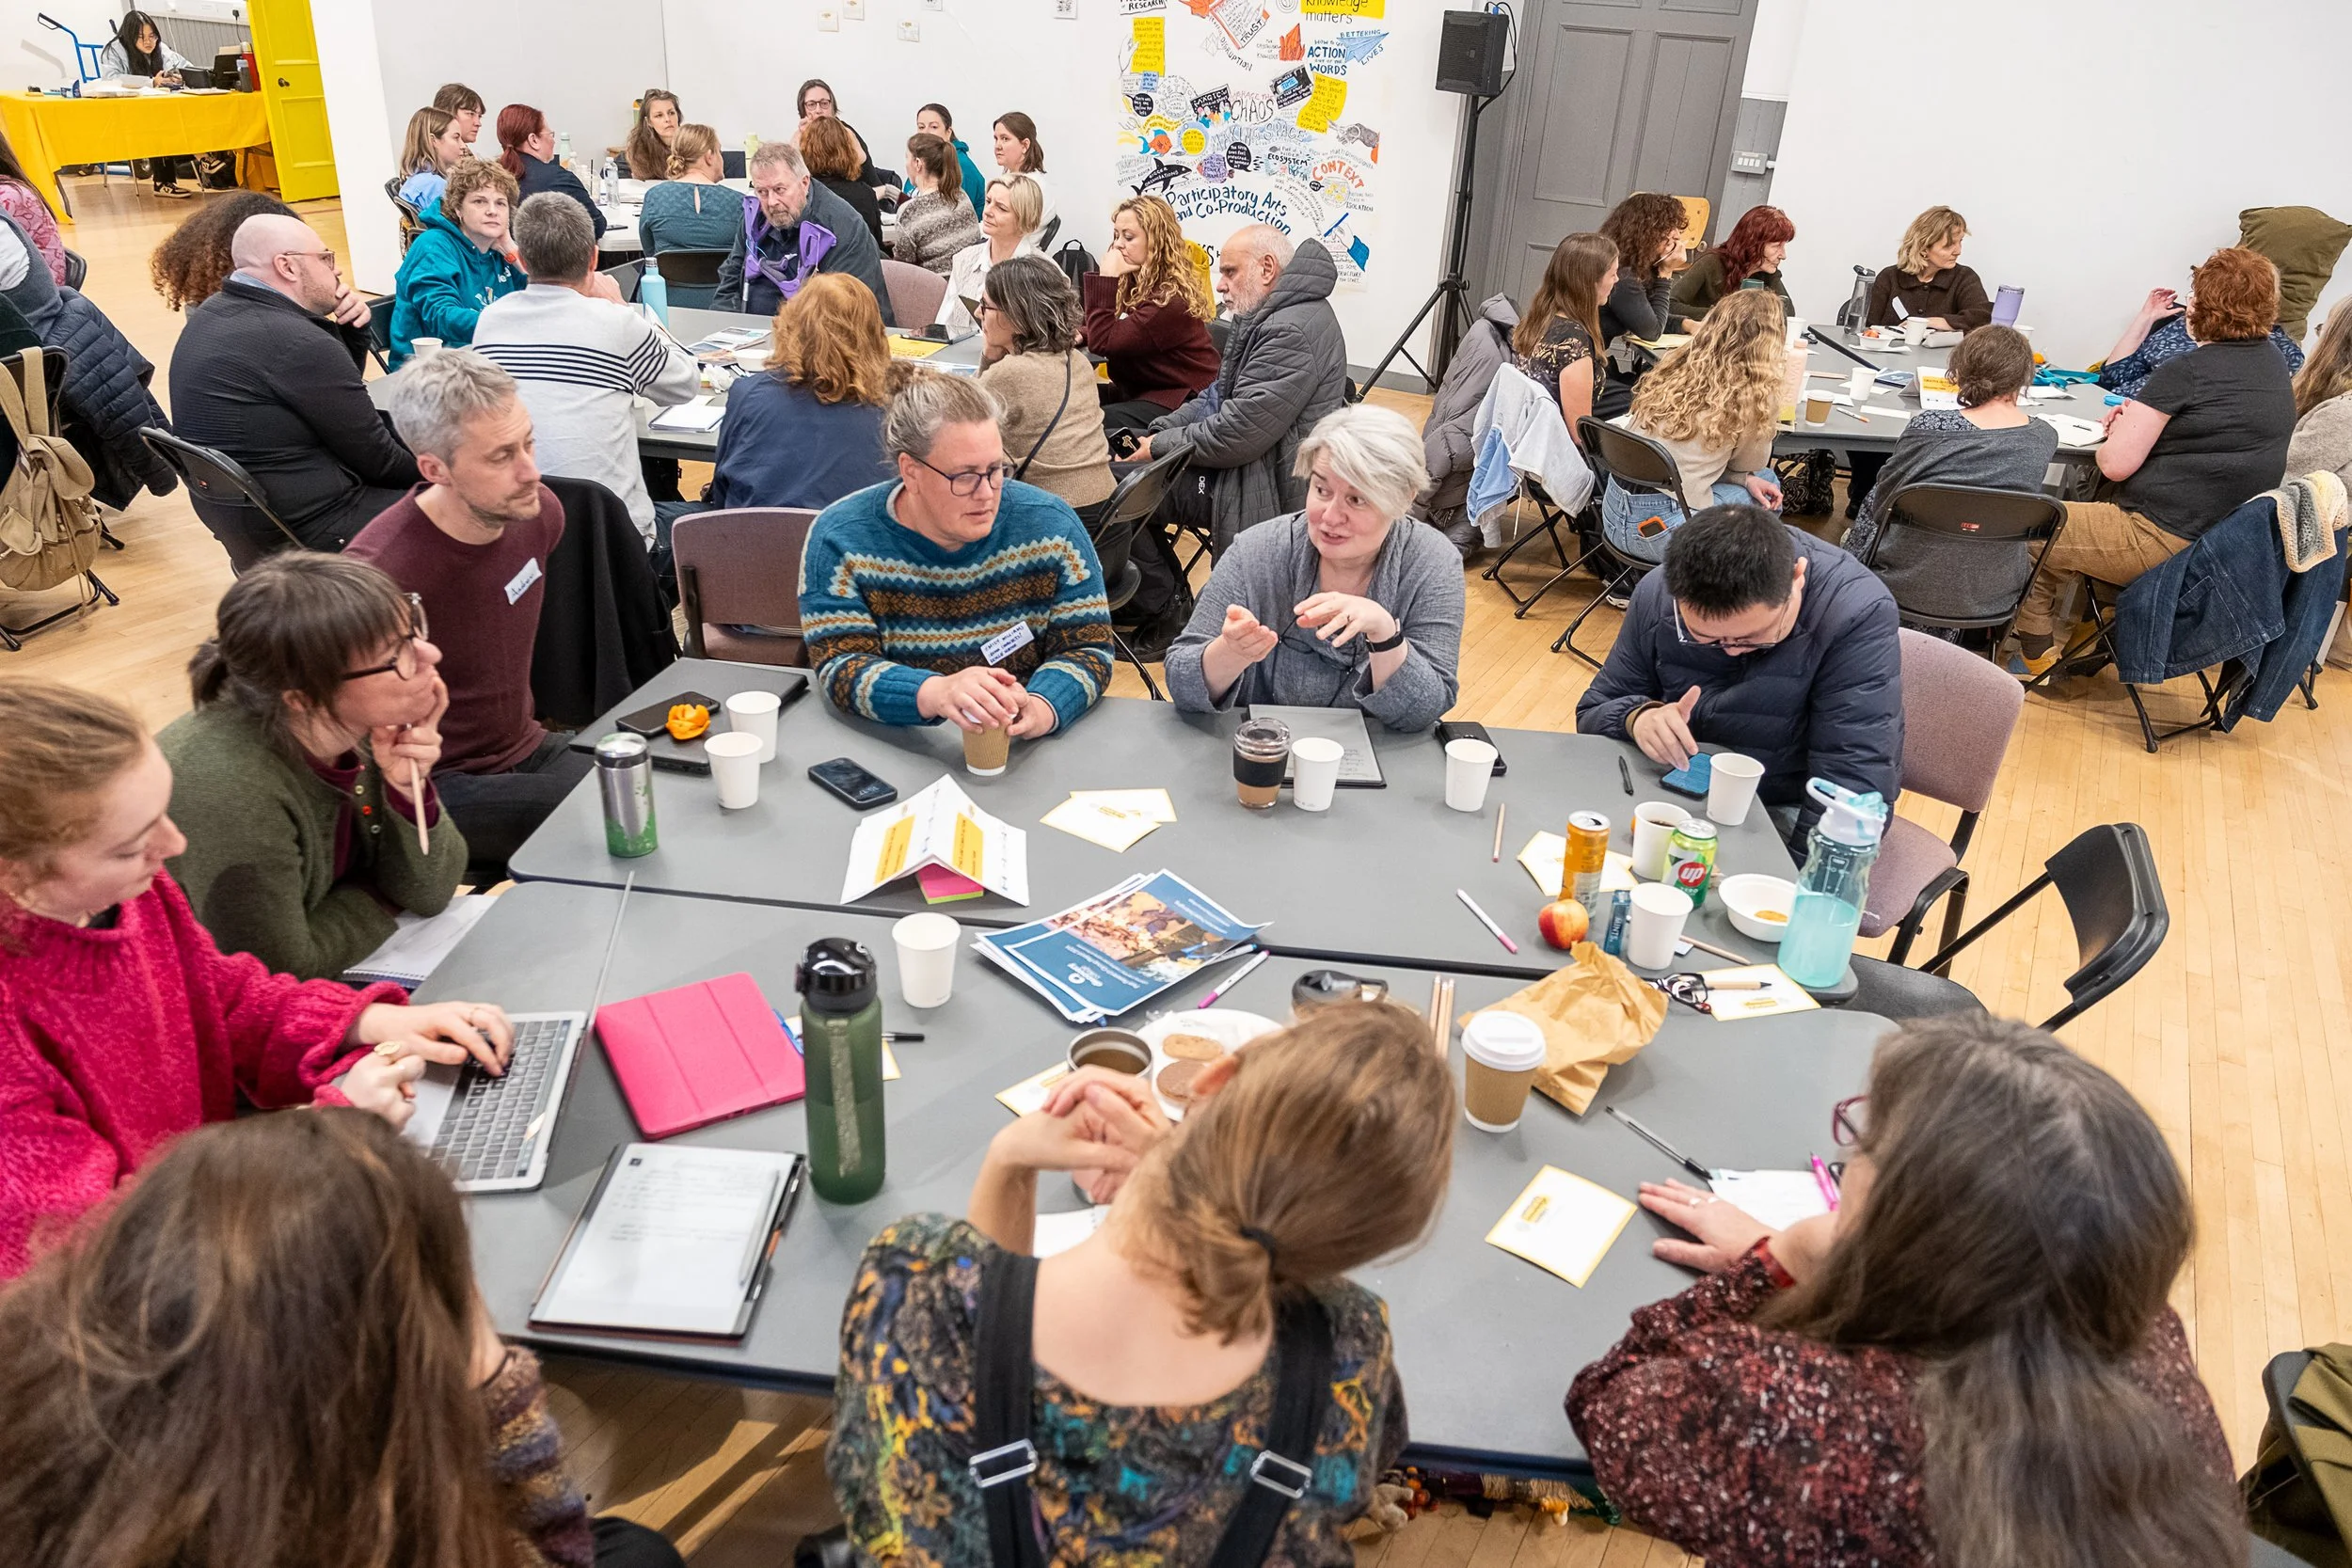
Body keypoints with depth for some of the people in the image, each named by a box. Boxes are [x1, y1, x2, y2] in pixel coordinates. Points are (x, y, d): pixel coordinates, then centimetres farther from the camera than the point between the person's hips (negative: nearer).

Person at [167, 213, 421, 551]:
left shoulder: (213, 313, 6)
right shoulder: (294, 340, -24)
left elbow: (338, 387, 16)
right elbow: (378, 459, -16)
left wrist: (352, 326, 1)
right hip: (311, 529, -10)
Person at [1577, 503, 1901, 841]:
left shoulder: (1859, 614, -22)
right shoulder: (1656, 596, -10)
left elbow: (1854, 788, -25)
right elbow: (1593, 715, 1)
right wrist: (1638, 717, -19)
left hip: (1790, 819, -3)